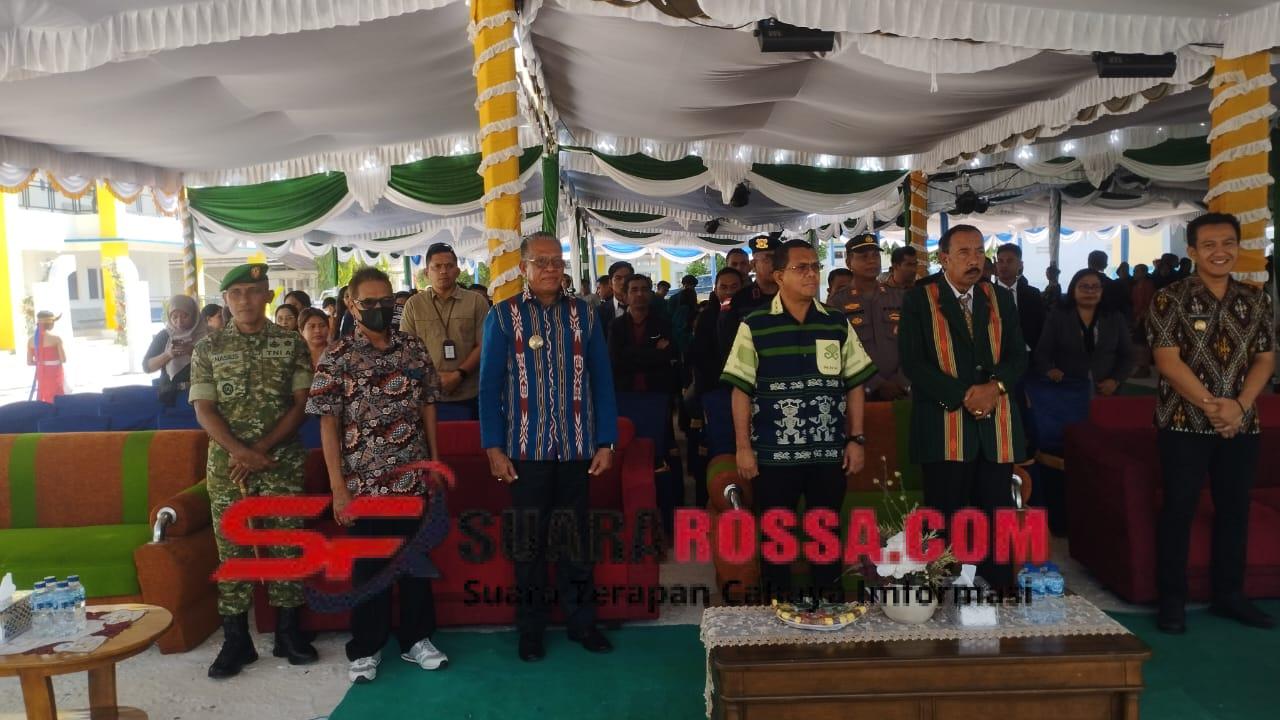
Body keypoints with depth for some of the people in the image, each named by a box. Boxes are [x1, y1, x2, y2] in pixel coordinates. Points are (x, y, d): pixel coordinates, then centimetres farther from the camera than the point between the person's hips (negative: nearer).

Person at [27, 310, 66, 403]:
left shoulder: (31, 340, 2)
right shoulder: (56, 338, -13)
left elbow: (29, 362, 4)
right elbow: (63, 360, -13)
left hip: (41, 374, 5)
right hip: (55, 374, -5)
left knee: (43, 402, 12)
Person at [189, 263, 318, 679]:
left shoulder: (292, 344, 2)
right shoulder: (208, 348, 4)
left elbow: (299, 406, -3)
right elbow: (204, 410, -1)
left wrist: (260, 450, -12)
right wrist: (242, 453, -15)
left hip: (283, 462, -1)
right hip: (226, 464, 1)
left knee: (286, 545, 5)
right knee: (231, 549, 5)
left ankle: (288, 632, 17)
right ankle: (236, 640, 15)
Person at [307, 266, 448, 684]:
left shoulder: (415, 349, 3)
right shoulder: (336, 359, -6)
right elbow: (328, 424, -7)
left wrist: (435, 463, 8)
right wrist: (337, 485, -10)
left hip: (414, 478, 3)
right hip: (365, 483, -3)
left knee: (416, 560, 12)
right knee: (369, 566, 9)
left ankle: (416, 639, 27)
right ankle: (366, 648, 24)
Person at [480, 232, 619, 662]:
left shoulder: (584, 314, 5)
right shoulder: (503, 316, 0)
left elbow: (601, 380, 5)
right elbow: (489, 385, -1)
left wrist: (606, 442, 0)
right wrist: (494, 448, -7)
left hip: (576, 448, 2)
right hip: (526, 449, -1)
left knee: (576, 538, 11)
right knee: (529, 541, 10)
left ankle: (581, 621, 25)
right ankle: (531, 629, 23)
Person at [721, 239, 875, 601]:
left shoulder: (838, 324, 6)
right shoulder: (754, 326, -3)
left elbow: (855, 385, 9)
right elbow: (741, 390, -3)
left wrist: (857, 439, 4)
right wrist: (743, 447, -6)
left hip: (829, 452, 3)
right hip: (773, 453, -2)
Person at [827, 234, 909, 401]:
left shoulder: (901, 297, 10)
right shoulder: (836, 303, 0)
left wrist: (901, 383, -9)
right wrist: (877, 385, -14)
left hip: (902, 392, 3)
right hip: (859, 392, -2)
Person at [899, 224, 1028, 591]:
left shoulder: (1001, 299, 14)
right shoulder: (920, 300, 0)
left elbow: (1018, 355, 11)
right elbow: (913, 362, -8)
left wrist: (995, 386, -10)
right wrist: (963, 395, -14)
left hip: (996, 427, 4)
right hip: (944, 427, -4)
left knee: (998, 520, 7)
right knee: (945, 522, 2)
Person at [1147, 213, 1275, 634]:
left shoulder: (1257, 302, 9)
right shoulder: (1170, 300, -6)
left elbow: (1265, 359, 6)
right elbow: (1168, 361, -12)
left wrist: (1240, 405, -10)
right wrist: (1209, 404, -19)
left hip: (1242, 424, 5)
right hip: (1184, 422, -4)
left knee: (1235, 509, 11)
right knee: (1178, 510, 0)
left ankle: (1229, 595, 25)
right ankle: (1172, 599, 9)